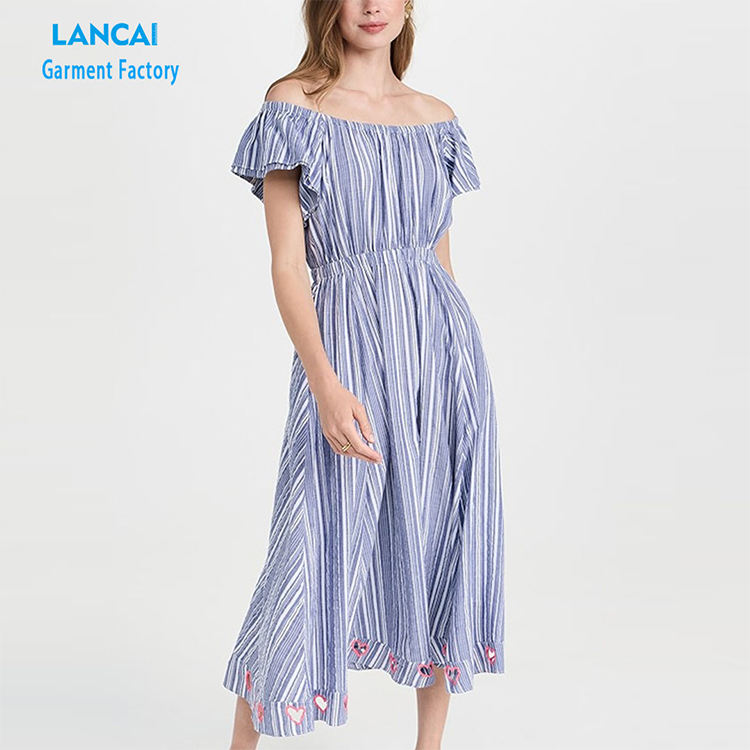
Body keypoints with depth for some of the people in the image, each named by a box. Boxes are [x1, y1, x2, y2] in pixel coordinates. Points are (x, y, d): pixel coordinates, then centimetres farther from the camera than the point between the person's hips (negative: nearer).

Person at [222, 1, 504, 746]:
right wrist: (325, 384, -18)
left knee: (444, 547, 8)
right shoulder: (293, 105, -1)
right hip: (347, 344, -4)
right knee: (320, 552, -1)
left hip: (443, 345, 4)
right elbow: (288, 262, -8)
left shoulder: (436, 118, 11)